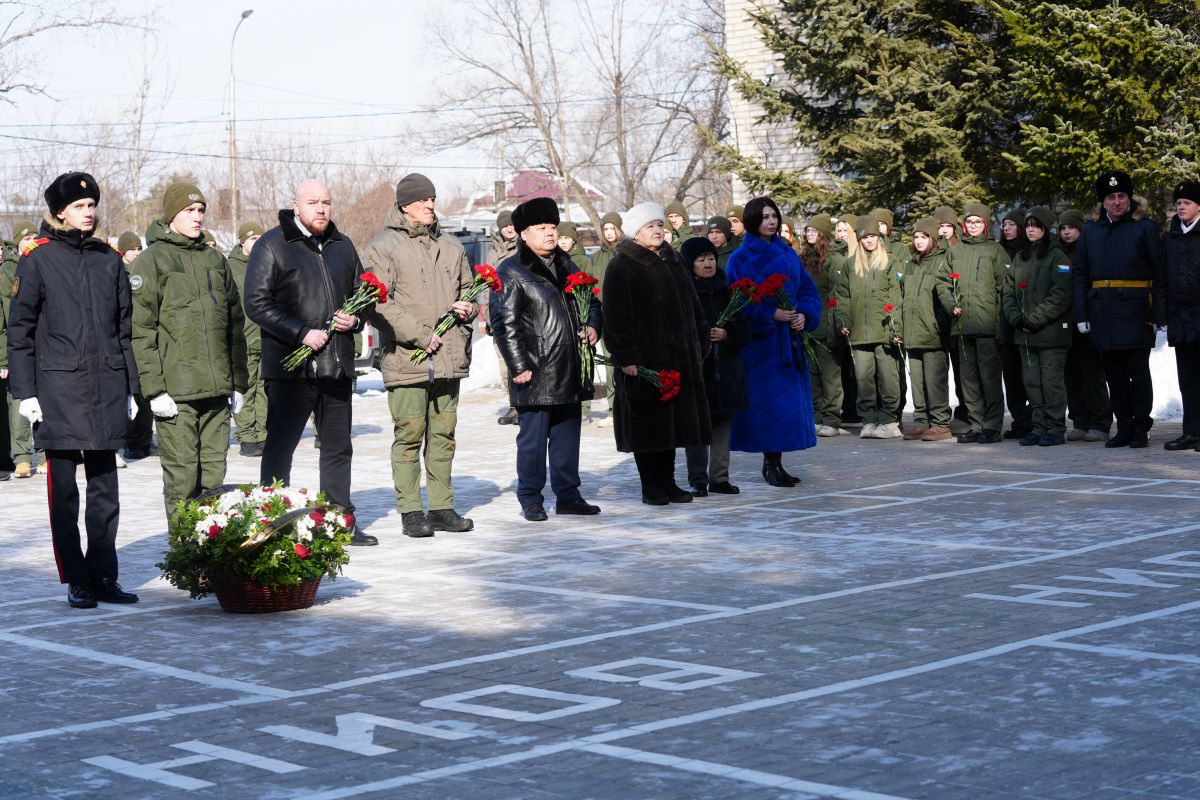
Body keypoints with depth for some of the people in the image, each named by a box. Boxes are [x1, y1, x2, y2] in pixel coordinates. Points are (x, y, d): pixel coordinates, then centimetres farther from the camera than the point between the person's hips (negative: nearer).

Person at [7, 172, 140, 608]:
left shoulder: (109, 260, 12)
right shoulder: (38, 259, 0)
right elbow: (20, 329, 0)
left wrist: (131, 388, 13)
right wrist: (25, 391, -7)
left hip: (106, 388, 4)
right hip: (59, 388, -4)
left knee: (105, 488, 6)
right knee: (64, 489, 1)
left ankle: (104, 577, 13)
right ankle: (77, 581, 8)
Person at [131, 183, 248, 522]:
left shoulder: (215, 260, 17)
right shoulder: (151, 261, -2)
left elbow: (235, 323, 20)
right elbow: (140, 330, -8)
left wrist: (238, 382, 16)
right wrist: (154, 389, -14)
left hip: (217, 390, 5)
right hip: (176, 392, -5)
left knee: (214, 474, 7)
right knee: (181, 475, -4)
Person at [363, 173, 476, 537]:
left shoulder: (451, 246, 16)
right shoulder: (383, 247, -3)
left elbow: (467, 286, 29)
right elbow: (378, 305, -11)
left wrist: (468, 307, 4)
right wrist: (420, 334, -15)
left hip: (448, 357, 6)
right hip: (406, 358, -6)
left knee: (443, 433, 10)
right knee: (410, 434, -4)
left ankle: (442, 507, 17)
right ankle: (410, 511, 3)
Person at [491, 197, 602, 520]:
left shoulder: (566, 265, 15)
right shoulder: (511, 272, -7)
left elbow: (591, 300, 27)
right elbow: (504, 323, -11)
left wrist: (592, 326, 6)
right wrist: (519, 366, -16)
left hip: (569, 371, 7)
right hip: (536, 372, -7)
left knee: (567, 434, 13)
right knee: (533, 438, -1)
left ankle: (568, 495, 22)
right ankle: (531, 500, 8)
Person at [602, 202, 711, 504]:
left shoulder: (672, 261, 15)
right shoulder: (622, 266, -6)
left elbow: (692, 306, 20)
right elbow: (617, 316, -13)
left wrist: (699, 346, 14)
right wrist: (626, 357, -19)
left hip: (678, 356, 6)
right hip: (644, 358, -6)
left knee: (671, 420, 9)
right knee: (647, 422, -2)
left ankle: (668, 482, 17)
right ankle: (650, 487, 6)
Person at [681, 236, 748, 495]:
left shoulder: (726, 292, 11)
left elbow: (744, 331, 10)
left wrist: (726, 335, -7)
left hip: (726, 371, 4)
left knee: (723, 425, 7)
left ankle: (719, 478, 15)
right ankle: (697, 480, 5)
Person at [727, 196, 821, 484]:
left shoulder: (788, 254, 12)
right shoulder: (741, 258, -3)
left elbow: (808, 289, 13)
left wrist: (804, 314, -7)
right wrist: (772, 314, -17)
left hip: (789, 339, 5)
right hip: (760, 340, -5)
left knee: (789, 403, 5)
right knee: (770, 401, -7)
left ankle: (776, 463, 12)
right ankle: (770, 463, 1)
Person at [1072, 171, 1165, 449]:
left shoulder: (1145, 228, 2)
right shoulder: (1091, 232, 12)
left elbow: (1160, 269, -2)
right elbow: (1078, 275, 11)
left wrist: (1159, 311, -10)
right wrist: (1081, 315, 4)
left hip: (1135, 313, -4)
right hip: (1103, 316, 4)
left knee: (1138, 372, -1)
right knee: (1115, 376, 8)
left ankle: (1141, 429, 7)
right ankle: (1124, 428, 15)